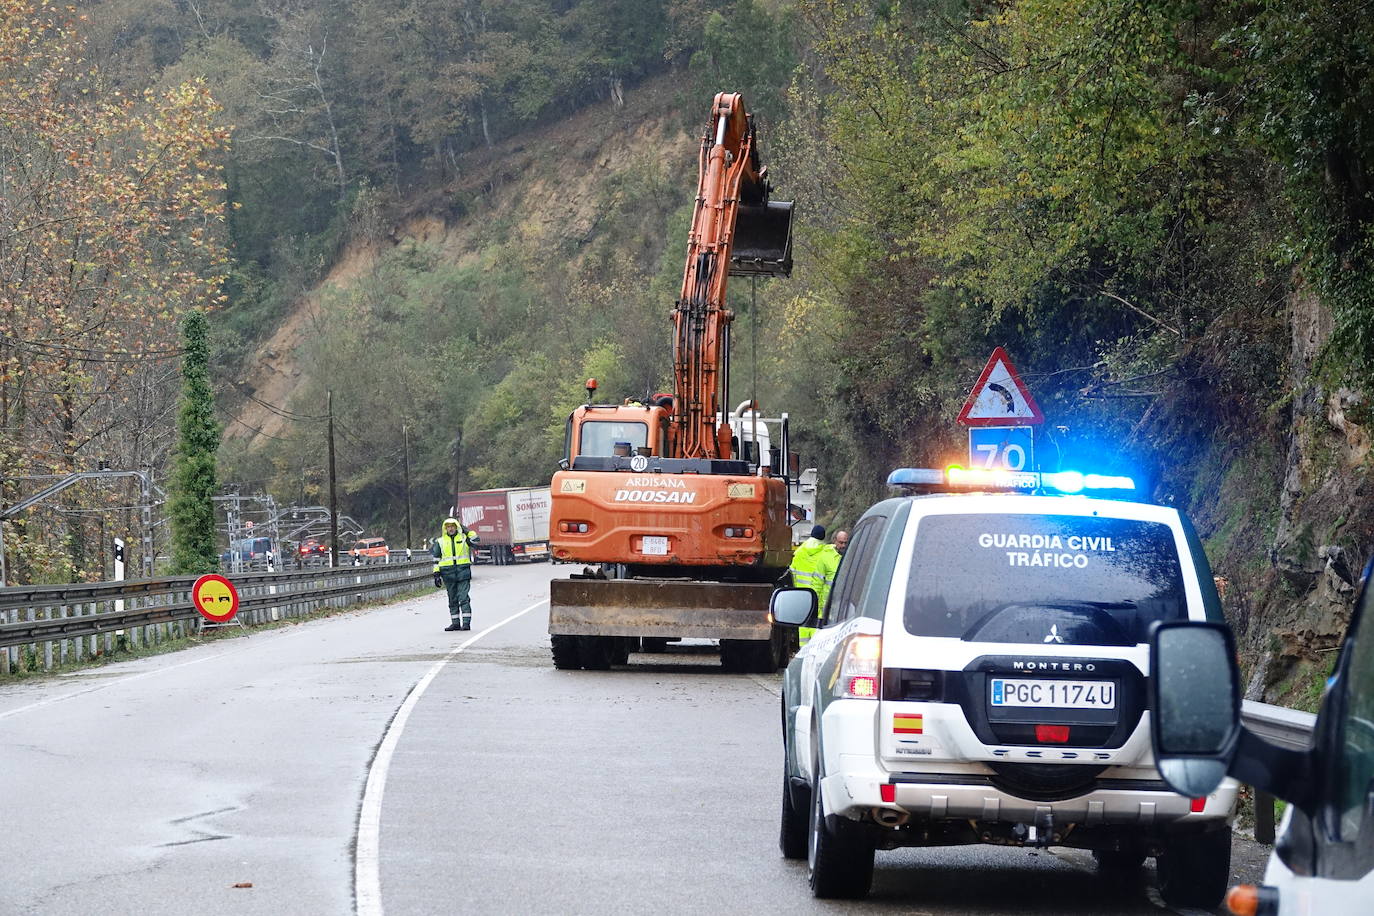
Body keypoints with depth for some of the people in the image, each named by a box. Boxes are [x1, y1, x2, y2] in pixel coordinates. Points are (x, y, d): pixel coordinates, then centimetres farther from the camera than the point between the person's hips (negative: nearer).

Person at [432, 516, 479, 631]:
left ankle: (466, 622, -10)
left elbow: (475, 539, -11)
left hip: (463, 571, -2)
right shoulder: (440, 541, 9)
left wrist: (466, 531, -8)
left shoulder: (464, 537, 6)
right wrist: (436, 574, 4)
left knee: (464, 598, -9)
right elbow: (436, 559, 10)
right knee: (452, 599, 7)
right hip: (448, 573, 2)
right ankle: (455, 622, 12)